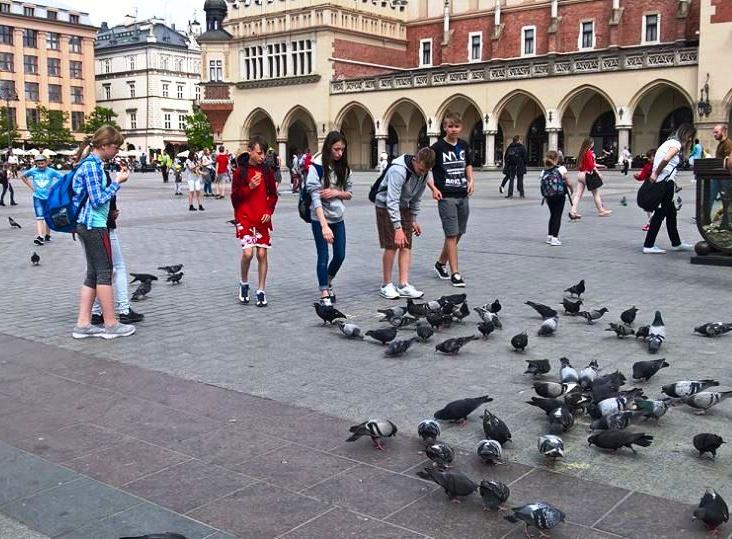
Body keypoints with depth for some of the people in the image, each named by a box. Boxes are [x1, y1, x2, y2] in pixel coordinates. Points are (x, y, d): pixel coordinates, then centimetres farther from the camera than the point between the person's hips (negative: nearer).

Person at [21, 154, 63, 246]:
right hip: (38, 197, 0)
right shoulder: (33, 171, -1)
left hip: (49, 197, 0)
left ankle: (47, 235, 27)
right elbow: (23, 176, 16)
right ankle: (40, 236, -20)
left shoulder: (51, 171, -7)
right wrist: (30, 186, 7)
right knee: (39, 217, -11)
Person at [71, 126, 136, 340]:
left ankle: (83, 324, 11)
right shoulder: (92, 165, -16)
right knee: (105, 272, -3)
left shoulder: (92, 163, 13)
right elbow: (97, 200, -19)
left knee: (93, 274, 10)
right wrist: (117, 182, -13)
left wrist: (115, 181, 8)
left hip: (87, 225, 10)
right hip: (94, 225, -10)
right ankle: (111, 324, 4)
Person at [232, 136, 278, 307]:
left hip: (263, 220, 3)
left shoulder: (267, 171, 6)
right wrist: (249, 187, -16)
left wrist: (269, 211, -1)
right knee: (248, 252, -14)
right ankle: (244, 283, 12)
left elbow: (273, 195, 13)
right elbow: (235, 197, -2)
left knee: (262, 254, 2)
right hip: (245, 219, -3)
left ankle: (261, 291, 13)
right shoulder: (240, 171, -2)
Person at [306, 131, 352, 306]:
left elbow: (348, 194, 8)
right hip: (320, 219, -5)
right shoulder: (317, 167, -16)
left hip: (338, 218, 5)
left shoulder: (343, 167, 1)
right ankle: (324, 295, 12)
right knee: (323, 257, -1)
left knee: (340, 255, 8)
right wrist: (324, 226, -30)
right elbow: (315, 197, -22)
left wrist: (336, 193, -16)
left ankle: (328, 283, 34)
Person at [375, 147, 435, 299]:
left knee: (406, 246, 0)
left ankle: (403, 285, 1)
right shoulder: (398, 171, -30)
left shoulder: (424, 174, -6)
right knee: (392, 246, -9)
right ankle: (386, 285, 3)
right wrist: (398, 228, -34)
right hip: (386, 207, -7)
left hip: (403, 207, 7)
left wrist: (413, 220, 9)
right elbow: (392, 201, -32)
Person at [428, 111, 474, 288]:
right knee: (452, 234, -7)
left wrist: (471, 181, 5)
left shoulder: (464, 146, 8)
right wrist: (433, 188, -17)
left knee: (458, 234, 13)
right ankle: (455, 273, -2)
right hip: (446, 196, -6)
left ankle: (441, 263, 32)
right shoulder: (438, 147, -8)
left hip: (463, 196, 6)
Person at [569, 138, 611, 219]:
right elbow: (592, 166, -18)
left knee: (578, 194, 2)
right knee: (596, 194, 8)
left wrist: (600, 166, 28)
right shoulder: (589, 153, -14)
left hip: (580, 174, 7)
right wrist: (598, 173, -10)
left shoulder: (582, 153, 11)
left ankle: (573, 211, -7)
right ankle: (601, 211, 18)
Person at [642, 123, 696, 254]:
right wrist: (656, 173, -20)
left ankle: (676, 243, 29)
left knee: (671, 212, 18)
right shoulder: (676, 144, -10)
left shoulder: (671, 142, 21)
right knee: (660, 213, -5)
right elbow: (666, 159, -28)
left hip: (664, 182, 10)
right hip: (665, 182, -10)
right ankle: (649, 245, -2)